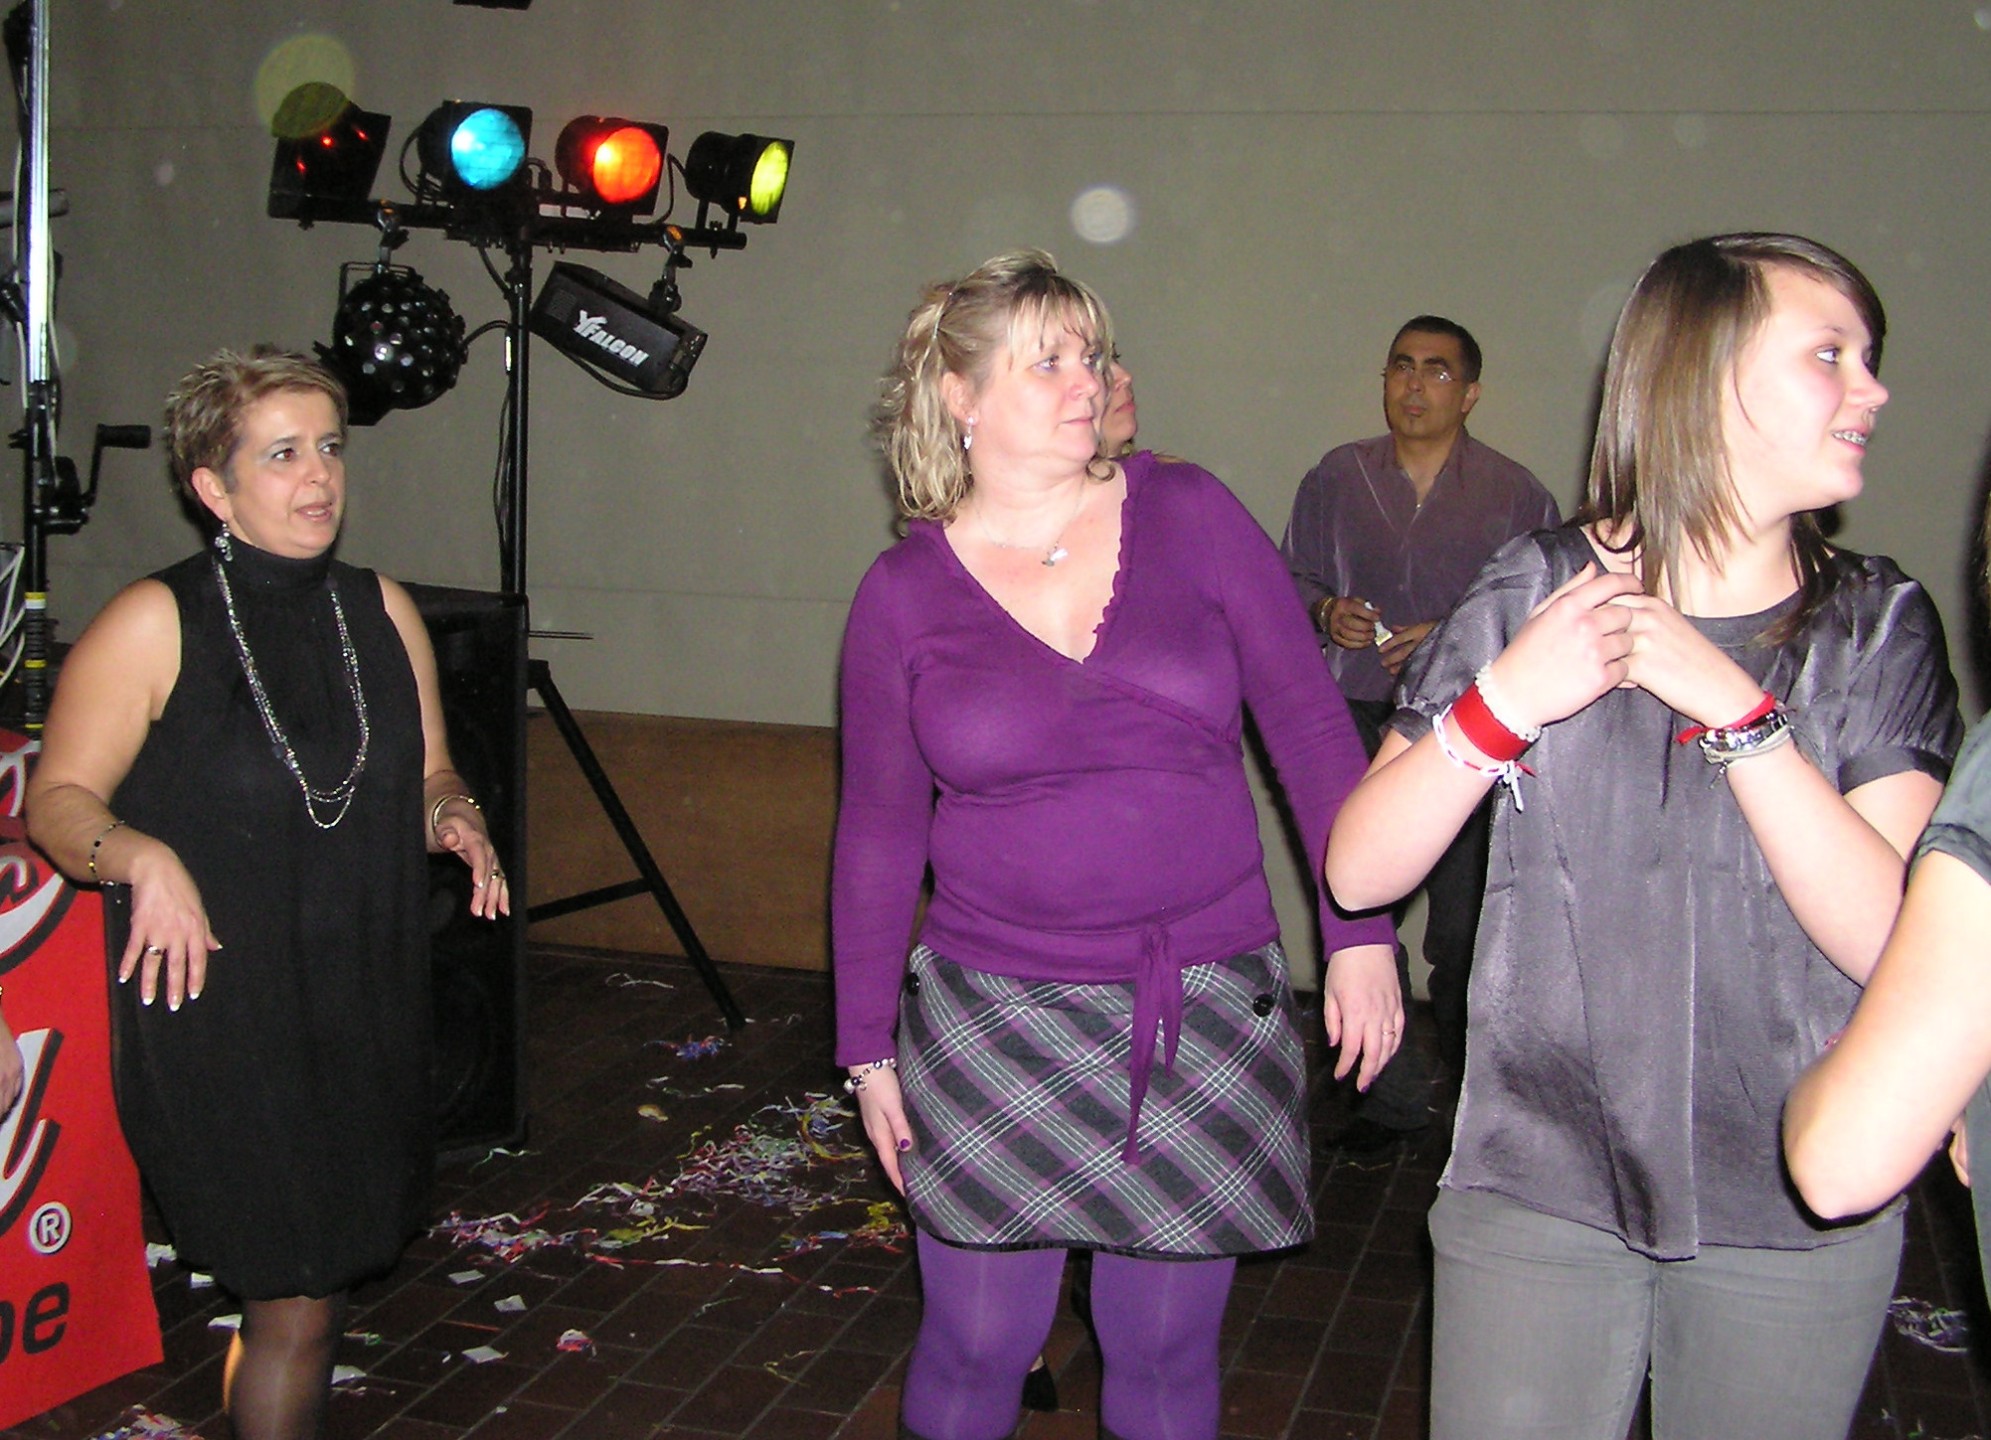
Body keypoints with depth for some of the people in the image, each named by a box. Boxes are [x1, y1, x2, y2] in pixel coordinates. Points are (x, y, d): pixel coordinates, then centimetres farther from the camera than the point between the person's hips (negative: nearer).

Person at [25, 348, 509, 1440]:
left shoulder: (382, 611, 7)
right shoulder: (152, 624, -9)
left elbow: (427, 774, 17)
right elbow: (56, 799, -6)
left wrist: (455, 816, -4)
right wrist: (145, 858, -25)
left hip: (370, 1011, 5)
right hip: (215, 1014, -5)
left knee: (322, 1273, 16)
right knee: (297, 1304, -3)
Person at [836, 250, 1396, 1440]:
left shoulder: (1188, 515, -2)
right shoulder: (906, 592, -1)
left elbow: (1310, 722, 0)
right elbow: (880, 827, 5)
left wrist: (1362, 935, -4)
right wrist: (868, 1045, 6)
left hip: (1207, 1013, 1)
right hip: (993, 1019, 0)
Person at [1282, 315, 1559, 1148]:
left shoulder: (1514, 494, 3)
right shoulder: (1335, 480, 10)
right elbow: (1290, 577, 18)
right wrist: (1325, 612, -4)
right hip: (1356, 723, 2)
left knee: (1465, 931, 3)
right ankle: (1391, 1095, 14)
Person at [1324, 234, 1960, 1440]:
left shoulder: (1878, 626, -1)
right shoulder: (1537, 593, -2)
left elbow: (1888, 939, -14)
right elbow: (1359, 872, -7)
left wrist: (1734, 708, -21)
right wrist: (1508, 698, -20)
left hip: (1798, 1215, 1)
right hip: (1539, 1190, -1)